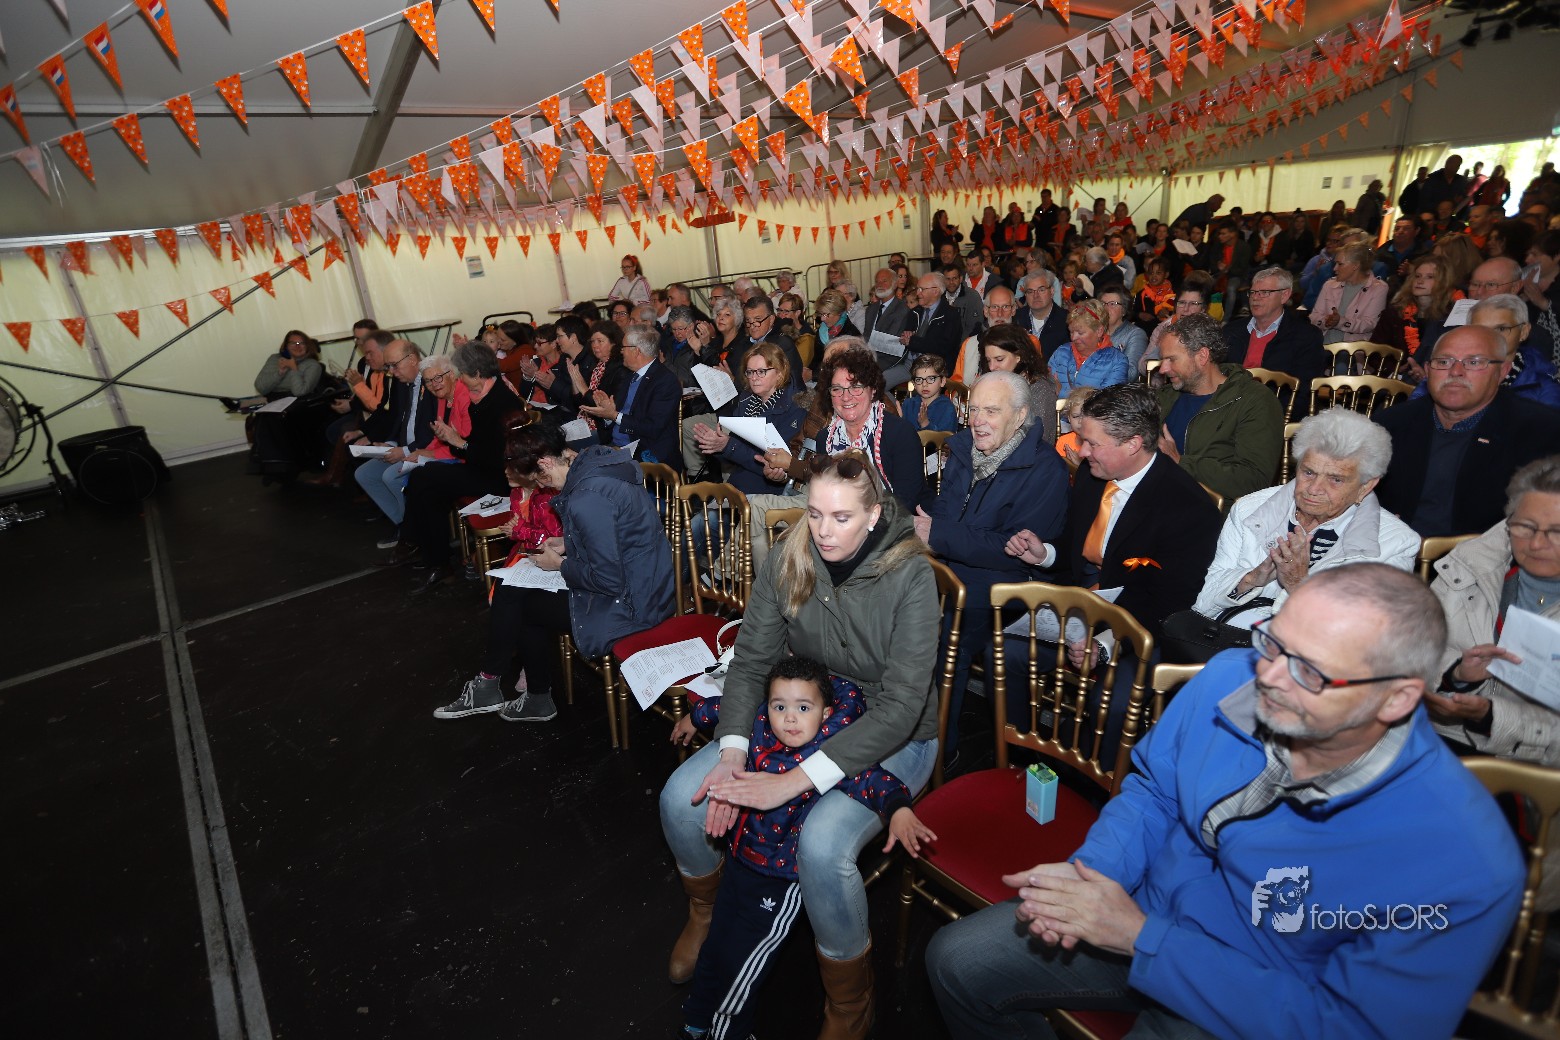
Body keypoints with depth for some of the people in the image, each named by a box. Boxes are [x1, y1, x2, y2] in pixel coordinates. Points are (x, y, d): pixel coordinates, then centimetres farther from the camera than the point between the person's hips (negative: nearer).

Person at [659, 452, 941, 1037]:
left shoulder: (910, 576, -23)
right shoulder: (789, 560, -10)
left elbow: (900, 706, -27)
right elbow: (750, 660, -7)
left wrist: (795, 781, -32)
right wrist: (731, 754, -23)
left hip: (891, 738, -4)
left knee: (823, 844, -32)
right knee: (680, 799, -11)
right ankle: (704, 912, 24)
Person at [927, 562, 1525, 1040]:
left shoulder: (1464, 865, -29)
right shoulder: (1229, 678, -16)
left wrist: (1143, 939, -26)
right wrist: (1092, 871, -17)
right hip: (1138, 913, 5)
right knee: (955, 960, 3)